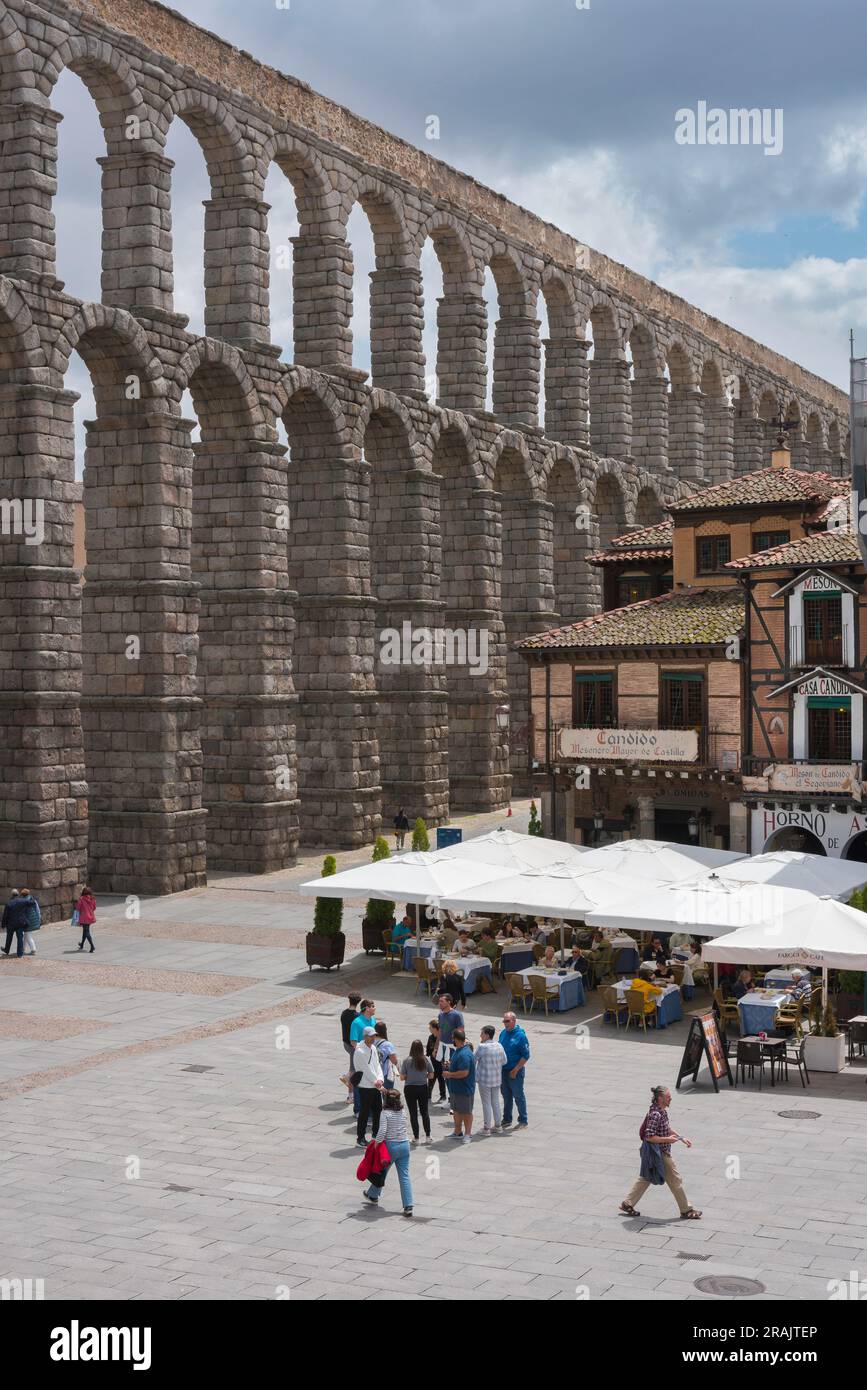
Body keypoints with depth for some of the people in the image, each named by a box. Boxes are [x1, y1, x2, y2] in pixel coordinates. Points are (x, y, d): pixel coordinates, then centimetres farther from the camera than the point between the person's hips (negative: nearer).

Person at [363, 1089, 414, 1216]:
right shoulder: (403, 1112, 4)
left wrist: (377, 1142, -7)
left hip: (391, 1145, -4)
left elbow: (382, 1130, -22)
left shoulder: (385, 1113, -12)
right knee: (404, 1176, 3)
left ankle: (373, 1196, 40)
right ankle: (408, 1206, -4)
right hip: (404, 1145, 4)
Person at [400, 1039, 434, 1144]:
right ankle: (427, 1136, 16)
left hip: (410, 1089, -2)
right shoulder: (426, 1060, -8)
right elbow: (431, 1076, -2)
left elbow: (402, 1077, -10)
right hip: (423, 1088, 2)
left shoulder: (406, 1060, -13)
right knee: (425, 1112, 15)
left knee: (413, 1113, 8)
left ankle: (416, 1137, 10)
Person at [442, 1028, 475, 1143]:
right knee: (456, 1110, 20)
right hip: (455, 1088, 10)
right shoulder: (458, 1050, 7)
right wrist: (450, 1065, 5)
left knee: (466, 1112, 5)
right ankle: (458, 1132, 32)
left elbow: (464, 1073, -31)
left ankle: (468, 1134, 16)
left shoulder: (464, 1054, -27)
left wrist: (449, 1074, -20)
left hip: (464, 1089, -10)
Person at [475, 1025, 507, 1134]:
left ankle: (487, 1128, 9)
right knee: (496, 1102, 16)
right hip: (497, 1079, 5)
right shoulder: (499, 1046, -2)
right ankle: (498, 1126, 23)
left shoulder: (482, 1047, -18)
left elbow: (474, 1059, -8)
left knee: (486, 1103, 4)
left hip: (484, 1080, -5)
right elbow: (504, 1061, 6)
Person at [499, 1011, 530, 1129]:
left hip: (515, 1071, -6)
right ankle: (507, 1120, 26)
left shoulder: (520, 1035, -15)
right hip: (503, 1070, 6)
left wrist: (515, 1070, -17)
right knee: (506, 1096, 15)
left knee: (518, 1096, 3)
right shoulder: (503, 1033, 6)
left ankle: (523, 1121, 13)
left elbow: (526, 1056, -15)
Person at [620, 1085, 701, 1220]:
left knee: (645, 1178, 17)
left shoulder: (662, 1111, 6)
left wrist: (681, 1138, 16)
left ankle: (627, 1204, 22)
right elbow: (649, 1137, -27)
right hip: (661, 1154, -10)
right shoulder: (656, 1115, -26)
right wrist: (668, 1139, -23)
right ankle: (686, 1210, 17)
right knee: (675, 1181, 4)